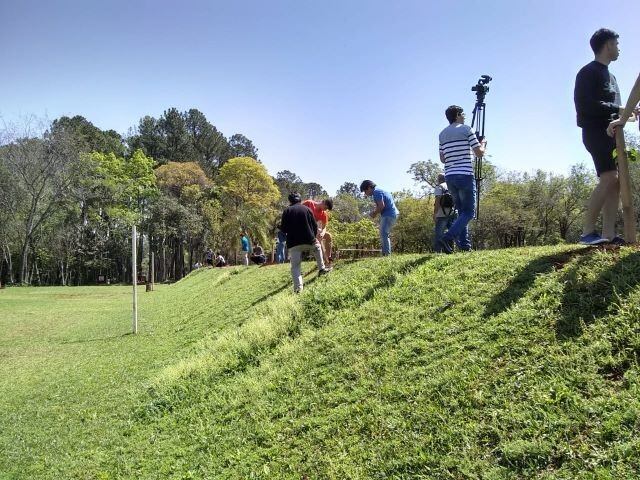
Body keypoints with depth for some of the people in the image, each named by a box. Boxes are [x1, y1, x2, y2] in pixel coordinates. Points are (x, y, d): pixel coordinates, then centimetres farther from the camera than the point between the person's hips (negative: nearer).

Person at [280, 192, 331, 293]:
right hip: (308, 240, 1)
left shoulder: (287, 210, 2)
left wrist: (280, 225, 24)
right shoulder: (306, 209, 6)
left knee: (295, 266, 4)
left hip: (293, 243, -1)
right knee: (317, 247, 33)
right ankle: (321, 269, 33)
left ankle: (298, 287, -9)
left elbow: (283, 229, 1)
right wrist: (313, 236, 24)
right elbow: (315, 226, 7)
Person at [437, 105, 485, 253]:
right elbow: (479, 153, -3)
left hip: (449, 176, 6)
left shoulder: (442, 134, 15)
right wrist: (483, 144, 17)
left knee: (461, 211, 14)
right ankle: (448, 237, -21)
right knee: (469, 212, -2)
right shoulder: (466, 129, -2)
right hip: (465, 175, -6)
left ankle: (464, 244, 8)